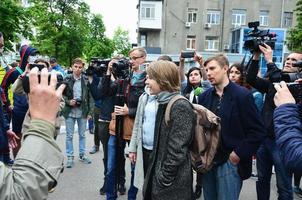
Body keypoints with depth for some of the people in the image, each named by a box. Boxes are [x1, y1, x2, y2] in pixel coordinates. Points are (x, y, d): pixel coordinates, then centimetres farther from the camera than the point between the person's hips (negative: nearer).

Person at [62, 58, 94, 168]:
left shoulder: (86, 80, -1)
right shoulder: (67, 79, -3)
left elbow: (90, 97, 1)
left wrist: (90, 112, -3)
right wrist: (68, 101, -15)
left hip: (83, 112, 1)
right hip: (70, 112, -1)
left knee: (82, 135, 13)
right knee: (69, 136, 7)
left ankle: (82, 155, 28)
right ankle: (70, 157, 20)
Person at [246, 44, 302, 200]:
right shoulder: (272, 82, 8)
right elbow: (251, 79, -2)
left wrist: (269, 61, -23)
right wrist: (256, 57, -12)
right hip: (264, 138, 5)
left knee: (283, 186, 7)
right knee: (262, 180, 18)